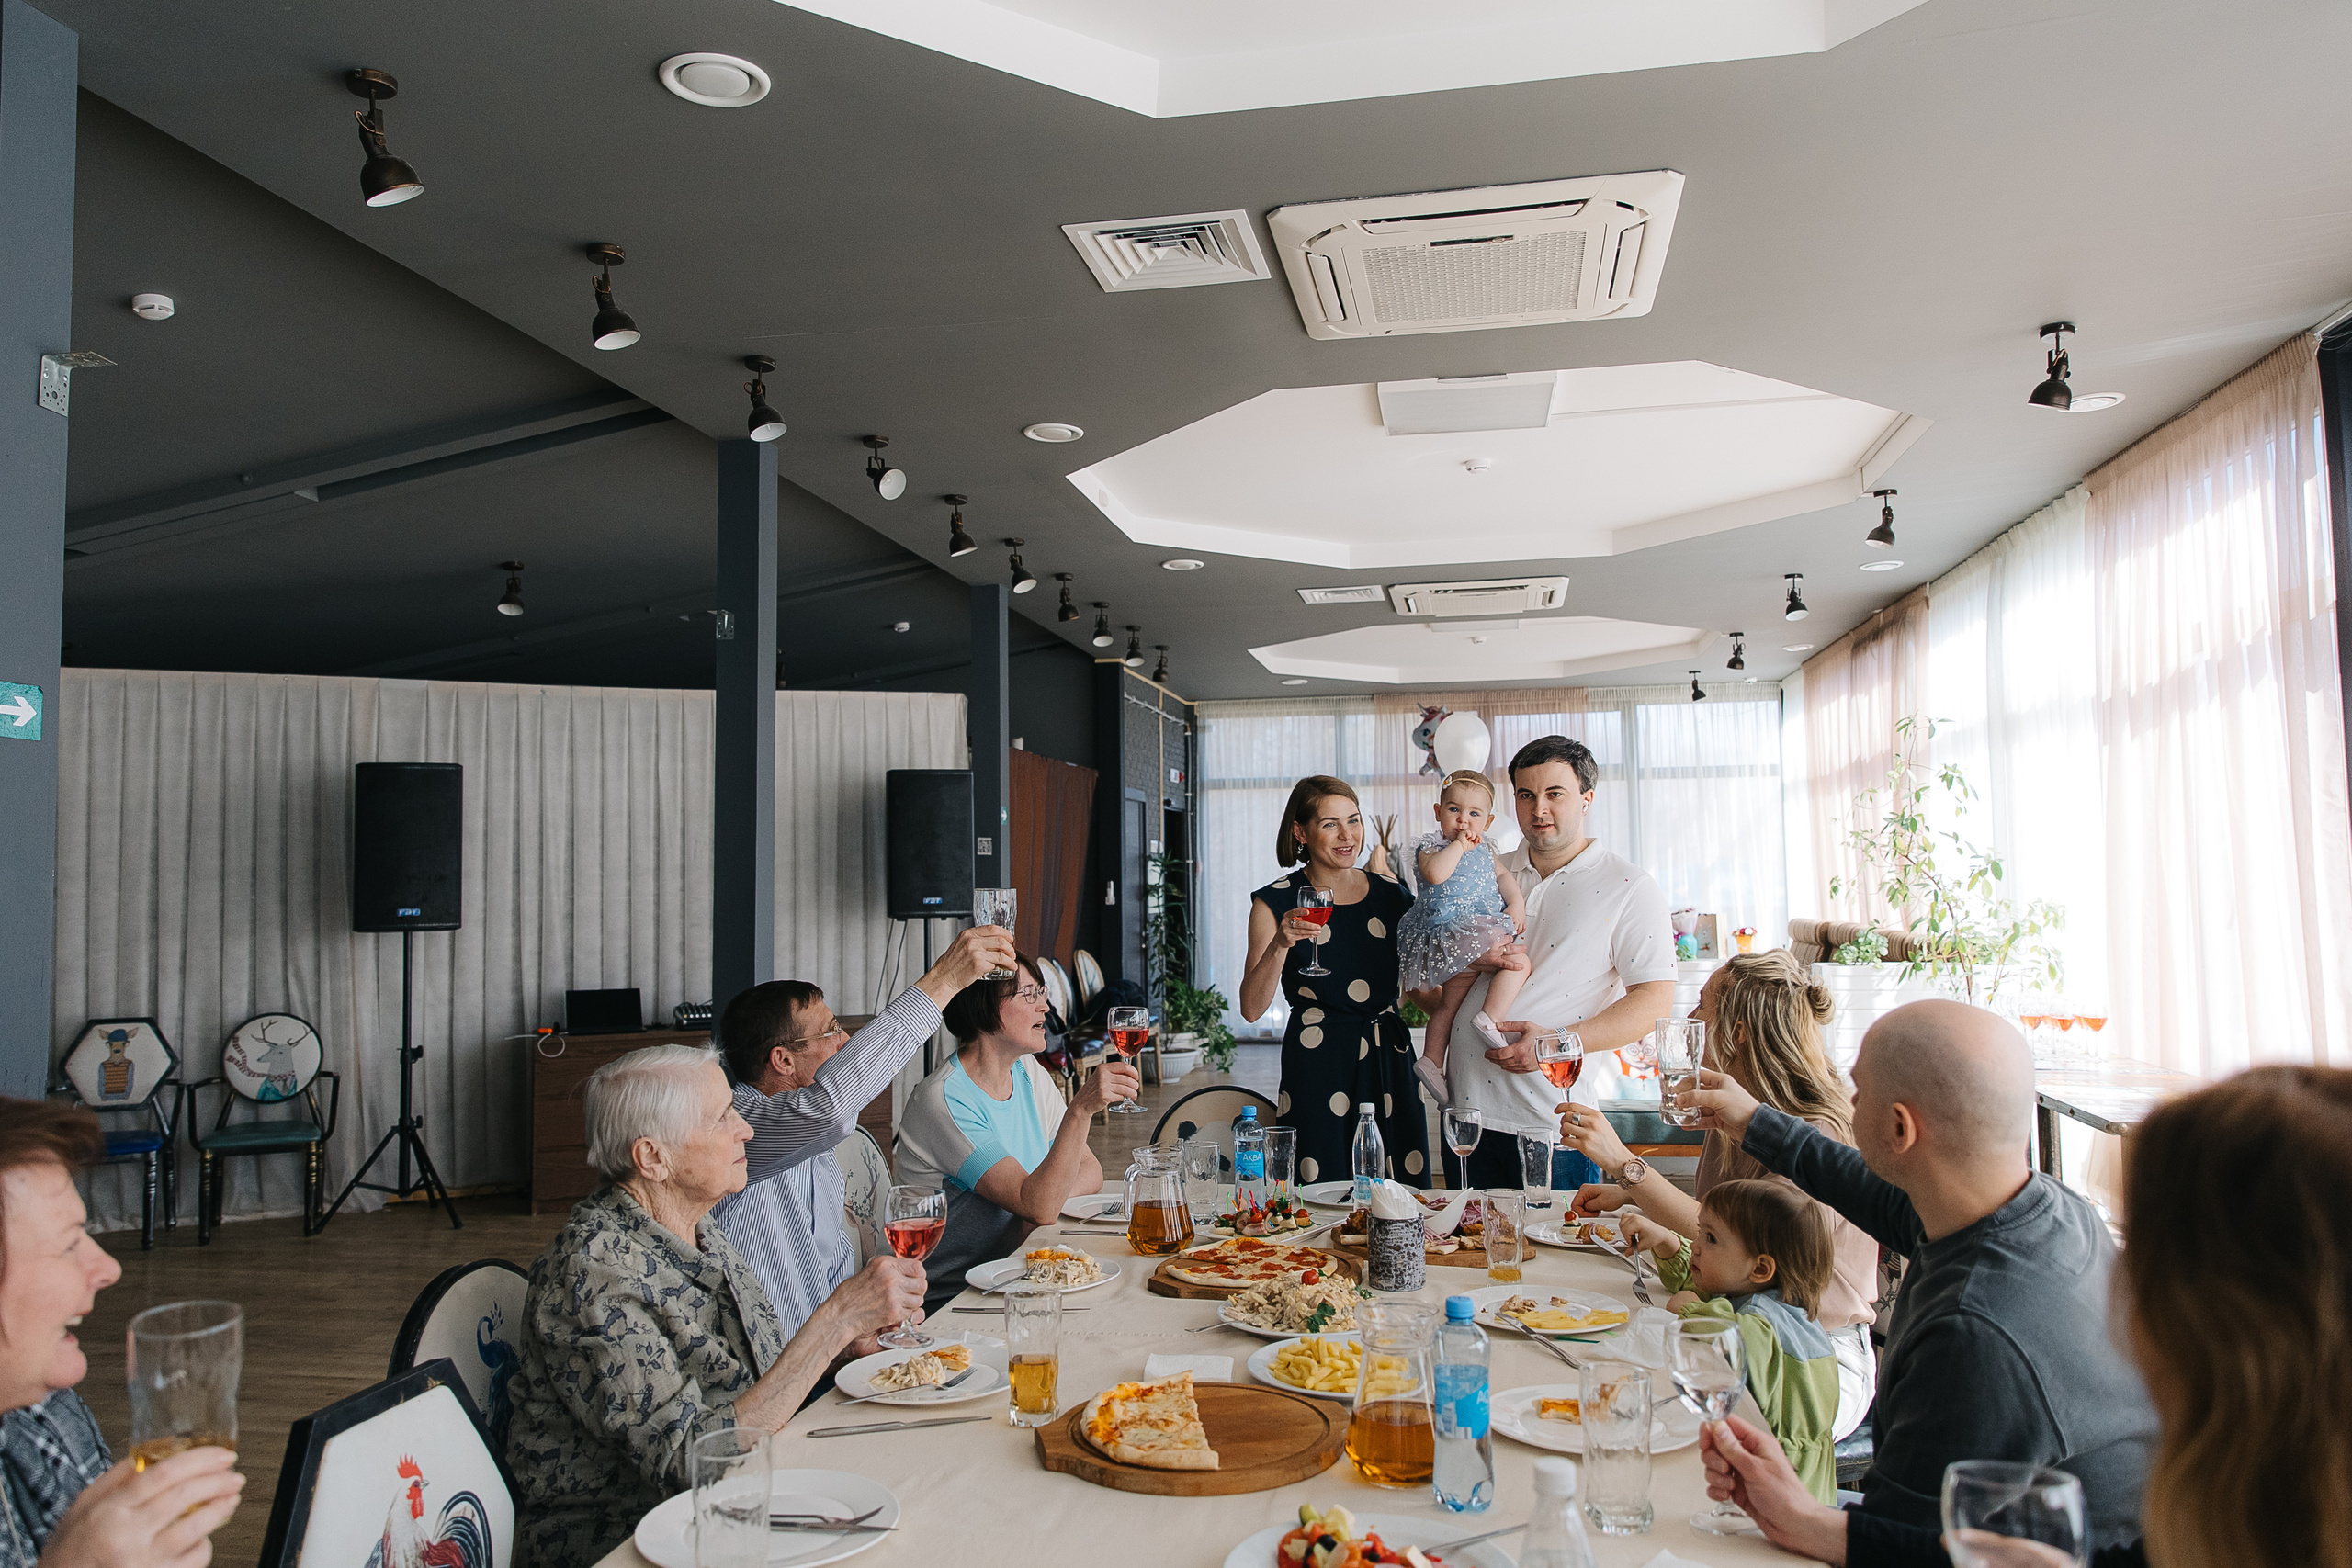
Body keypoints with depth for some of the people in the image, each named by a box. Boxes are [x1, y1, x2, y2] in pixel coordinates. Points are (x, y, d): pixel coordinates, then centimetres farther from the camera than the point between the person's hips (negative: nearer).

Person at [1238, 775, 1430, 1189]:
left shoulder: (1391, 894, 8)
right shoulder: (1276, 902, -2)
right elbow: (1252, 1009, -8)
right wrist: (1280, 945, -22)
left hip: (1390, 1060, 4)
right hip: (1317, 1065, -3)